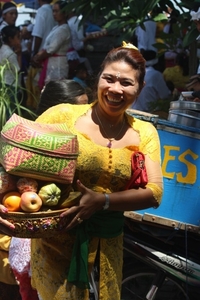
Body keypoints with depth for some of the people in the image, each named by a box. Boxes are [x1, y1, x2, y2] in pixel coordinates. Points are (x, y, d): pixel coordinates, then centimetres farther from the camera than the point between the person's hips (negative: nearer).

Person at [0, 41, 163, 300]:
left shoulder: (145, 133, 0)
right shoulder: (63, 115, -10)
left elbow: (154, 193, -7)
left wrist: (102, 200, -21)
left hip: (106, 246, 3)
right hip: (55, 239, -3)